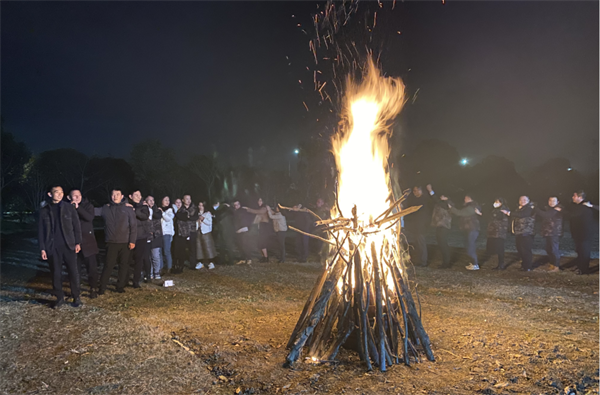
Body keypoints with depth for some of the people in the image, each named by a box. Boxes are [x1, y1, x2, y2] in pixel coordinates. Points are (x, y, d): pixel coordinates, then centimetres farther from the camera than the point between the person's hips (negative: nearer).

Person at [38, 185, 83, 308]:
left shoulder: (69, 208, 2)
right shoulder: (44, 210, 4)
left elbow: (77, 226, 3)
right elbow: (40, 230, 5)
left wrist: (78, 243, -3)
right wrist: (42, 248, 0)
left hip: (69, 246, -1)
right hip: (53, 247, 1)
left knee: (73, 272, 2)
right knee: (56, 274, 6)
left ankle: (76, 297, 14)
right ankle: (59, 297, 19)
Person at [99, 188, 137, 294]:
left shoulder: (128, 208, 2)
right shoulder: (106, 208, 7)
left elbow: (133, 225, 0)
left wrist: (132, 240, -6)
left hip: (125, 242, 0)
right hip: (111, 242, 0)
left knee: (124, 265, 5)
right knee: (108, 265, 0)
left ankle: (120, 286, 17)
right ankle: (102, 288, 9)